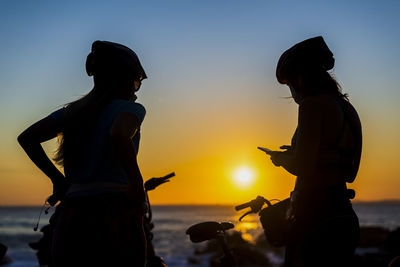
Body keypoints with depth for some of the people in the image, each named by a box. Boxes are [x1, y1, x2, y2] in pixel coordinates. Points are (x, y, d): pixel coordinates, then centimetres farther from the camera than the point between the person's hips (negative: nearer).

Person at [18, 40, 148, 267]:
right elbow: (118, 136, -25)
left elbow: (27, 138, 14)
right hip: (115, 214, -6)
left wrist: (56, 178, 16)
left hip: (71, 216, 6)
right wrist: (137, 187, -15)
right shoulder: (130, 108, -3)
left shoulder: (73, 110, 16)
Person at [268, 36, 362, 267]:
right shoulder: (348, 109, 15)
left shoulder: (313, 105, -11)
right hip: (345, 215, 9)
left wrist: (281, 158, 2)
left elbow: (303, 168, -19)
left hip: (316, 216, -9)